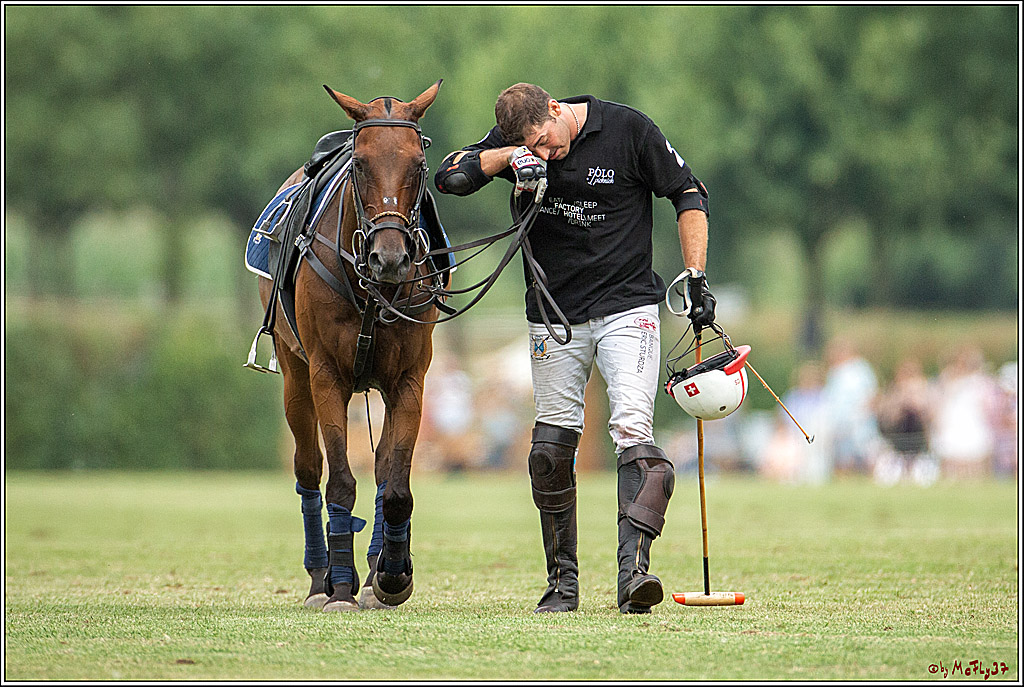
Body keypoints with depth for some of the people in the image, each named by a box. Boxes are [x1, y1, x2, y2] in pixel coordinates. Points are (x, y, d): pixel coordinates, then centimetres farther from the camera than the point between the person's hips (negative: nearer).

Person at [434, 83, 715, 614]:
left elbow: (689, 195, -1)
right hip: (553, 320, 3)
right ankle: (562, 583, 16)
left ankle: (633, 571, -29)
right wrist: (508, 157, -24)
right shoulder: (514, 141, -2)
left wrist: (696, 280, -7)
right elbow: (448, 177, -9)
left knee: (632, 428, -20)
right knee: (551, 449, 3)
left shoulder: (629, 131, -10)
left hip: (627, 310, -3)